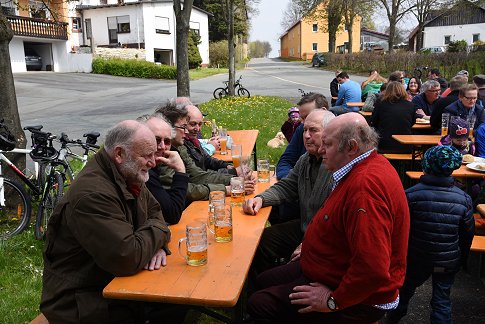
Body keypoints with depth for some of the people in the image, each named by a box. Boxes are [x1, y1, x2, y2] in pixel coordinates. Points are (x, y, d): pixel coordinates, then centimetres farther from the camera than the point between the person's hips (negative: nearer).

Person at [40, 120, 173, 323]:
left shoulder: (129, 176, 2)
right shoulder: (92, 194, -27)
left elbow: (153, 210, 13)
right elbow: (128, 258, -31)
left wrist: (155, 244, -8)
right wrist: (159, 231, -13)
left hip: (114, 280, 8)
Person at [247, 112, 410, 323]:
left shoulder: (365, 186, -34)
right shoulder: (360, 171, 3)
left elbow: (373, 269, -37)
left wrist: (333, 301, -24)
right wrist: (311, 246, 15)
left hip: (357, 298, -10)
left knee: (259, 305, -13)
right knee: (264, 281, 19)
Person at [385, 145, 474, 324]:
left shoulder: (411, 195, -18)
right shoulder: (464, 199, -11)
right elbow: (467, 235, 0)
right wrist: (462, 259, 16)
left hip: (417, 258, 0)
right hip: (449, 262, 0)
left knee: (406, 288, 23)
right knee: (442, 299, 13)